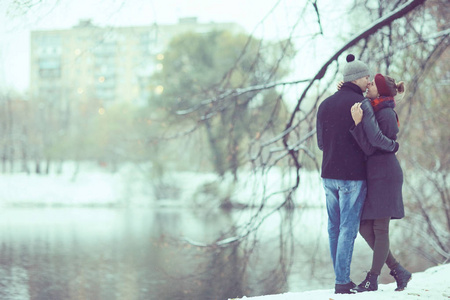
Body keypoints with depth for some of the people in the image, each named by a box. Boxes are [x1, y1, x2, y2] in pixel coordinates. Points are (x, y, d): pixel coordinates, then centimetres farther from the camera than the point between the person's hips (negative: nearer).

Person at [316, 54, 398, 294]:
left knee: (335, 228, 11)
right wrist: (393, 145, 0)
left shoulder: (325, 104, 10)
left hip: (329, 175, 7)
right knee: (348, 229, -3)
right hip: (352, 176, -7)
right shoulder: (360, 104, -11)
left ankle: (341, 278, 18)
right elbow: (374, 137, -19)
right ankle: (342, 282, -2)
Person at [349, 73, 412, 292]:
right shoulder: (371, 110, 13)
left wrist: (359, 122, -26)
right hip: (372, 176, 9)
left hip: (384, 175, -9)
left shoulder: (386, 114, -13)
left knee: (380, 229, -2)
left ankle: (373, 279, 6)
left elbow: (370, 148, -17)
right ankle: (398, 272, 15)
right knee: (365, 229, 7)